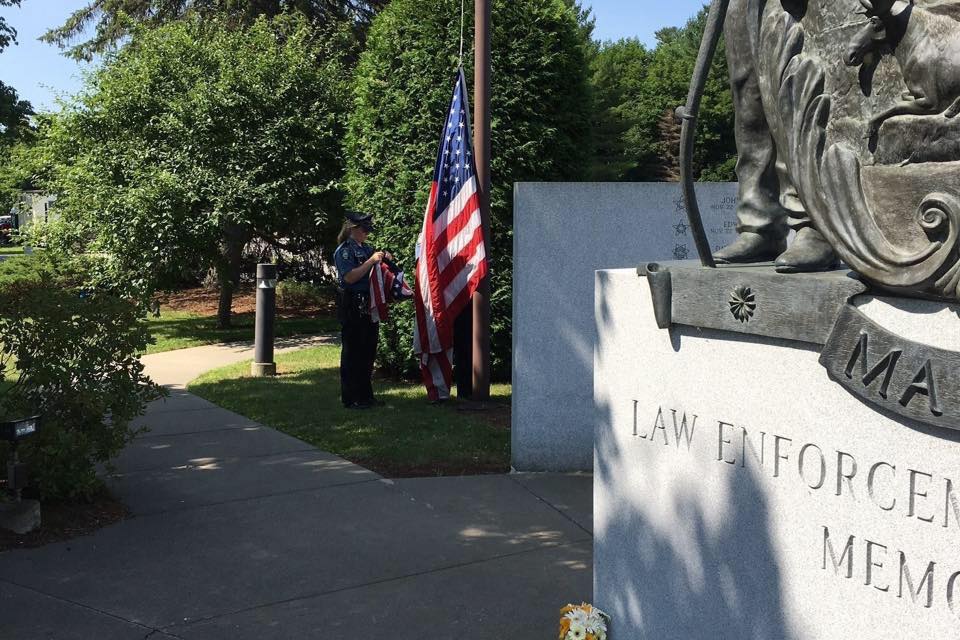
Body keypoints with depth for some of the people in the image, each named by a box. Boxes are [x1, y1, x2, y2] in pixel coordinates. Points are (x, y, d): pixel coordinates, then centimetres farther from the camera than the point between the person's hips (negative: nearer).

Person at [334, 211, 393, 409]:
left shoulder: (367, 248, 15)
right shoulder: (344, 251, -8)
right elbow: (349, 277, -20)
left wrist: (385, 258, 7)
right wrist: (371, 261, -21)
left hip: (369, 306, 8)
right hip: (352, 307, -8)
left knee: (368, 352, 13)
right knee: (352, 353, -3)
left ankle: (365, 396, 22)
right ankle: (351, 398, 3)